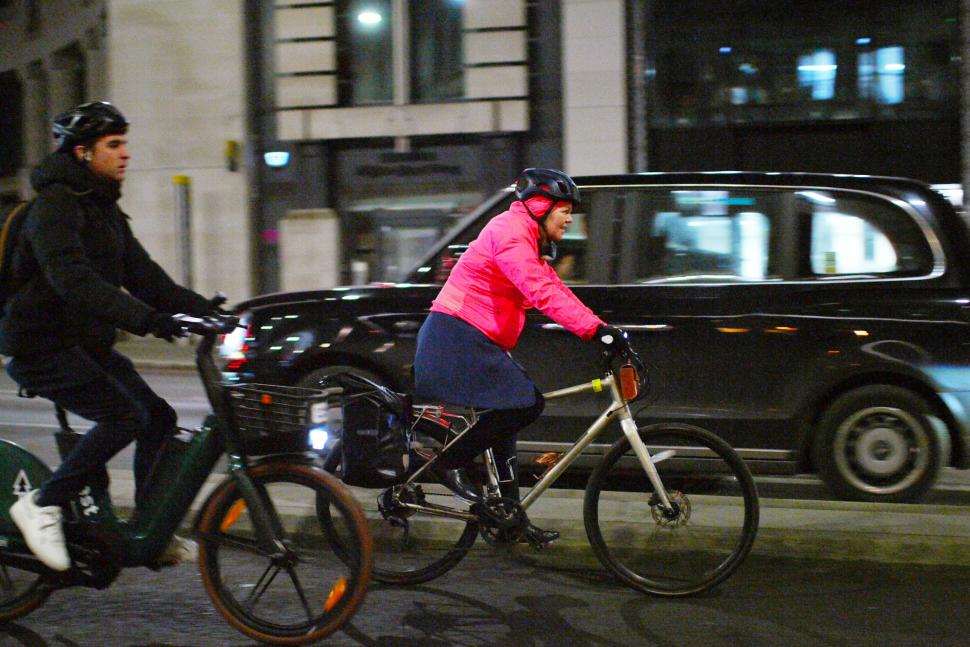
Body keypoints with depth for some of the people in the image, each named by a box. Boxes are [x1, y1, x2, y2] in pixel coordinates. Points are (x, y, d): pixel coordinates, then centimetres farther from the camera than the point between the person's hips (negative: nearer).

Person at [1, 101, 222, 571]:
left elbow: (140, 271, 10)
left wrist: (198, 307, -4)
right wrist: (144, 319, -42)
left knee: (158, 417, 3)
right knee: (124, 417, -21)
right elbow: (72, 279, -32)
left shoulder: (103, 208, 15)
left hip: (86, 345, 9)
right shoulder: (55, 206, -17)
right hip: (41, 349, -9)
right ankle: (41, 505, -9)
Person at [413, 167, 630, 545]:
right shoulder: (511, 231, -14)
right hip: (456, 337, -11)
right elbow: (542, 293, -26)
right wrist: (596, 329, -31)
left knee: (506, 414, 12)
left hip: (473, 342, 11)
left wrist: (602, 329, 7)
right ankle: (451, 461, -7)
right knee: (525, 403, -18)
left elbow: (555, 291, 16)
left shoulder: (530, 242, 20)